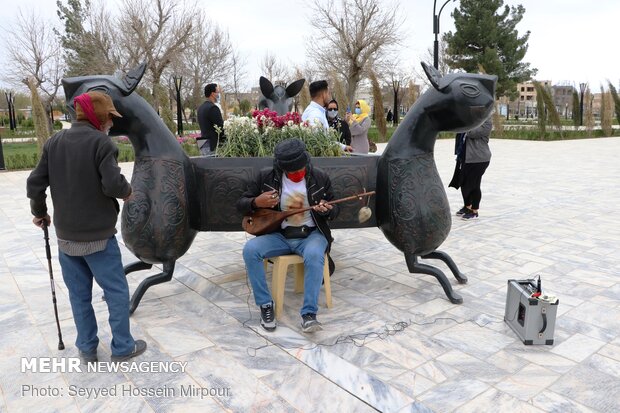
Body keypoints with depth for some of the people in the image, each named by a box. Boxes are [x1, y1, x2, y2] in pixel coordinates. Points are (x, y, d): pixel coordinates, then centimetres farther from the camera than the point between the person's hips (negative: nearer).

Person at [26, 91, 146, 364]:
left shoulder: (54, 142, 4)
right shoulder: (101, 142, -13)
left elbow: (35, 184, 4)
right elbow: (113, 184, -24)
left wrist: (39, 213, 20)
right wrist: (128, 192, -2)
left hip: (66, 236, 6)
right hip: (98, 236, -6)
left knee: (79, 294, 15)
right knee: (117, 291, 8)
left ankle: (87, 349, 26)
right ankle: (122, 347, 16)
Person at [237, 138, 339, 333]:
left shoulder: (320, 177, -4)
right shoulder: (267, 177, -3)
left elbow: (335, 210, 6)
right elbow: (241, 204, 3)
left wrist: (327, 210, -20)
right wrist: (256, 202, -21)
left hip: (311, 234, -1)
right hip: (279, 235, 2)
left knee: (314, 255, -36)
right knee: (250, 249, -25)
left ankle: (309, 313, -27)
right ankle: (265, 304, -11)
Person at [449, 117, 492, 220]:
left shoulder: (486, 121, -10)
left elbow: (472, 133, -22)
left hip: (479, 159, -8)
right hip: (465, 157, 8)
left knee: (474, 185, -1)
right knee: (463, 183, 13)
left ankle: (474, 211, 13)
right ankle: (467, 206, 31)